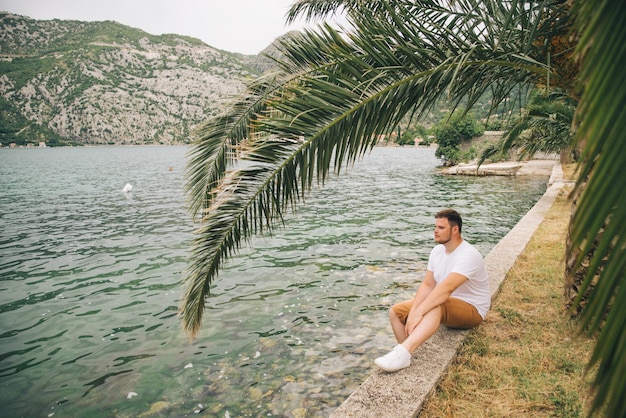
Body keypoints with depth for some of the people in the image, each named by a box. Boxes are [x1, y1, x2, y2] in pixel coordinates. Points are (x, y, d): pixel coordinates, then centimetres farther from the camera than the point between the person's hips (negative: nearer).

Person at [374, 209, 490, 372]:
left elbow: (446, 288, -37)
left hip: (471, 309, -8)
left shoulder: (468, 255, -25)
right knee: (396, 311, -6)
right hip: (444, 304, 8)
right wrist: (412, 312, -18)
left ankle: (402, 353, -52)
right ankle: (405, 354, -5)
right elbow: (427, 285, -4)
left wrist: (419, 312, -41)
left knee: (436, 306, -41)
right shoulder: (437, 250, 0)